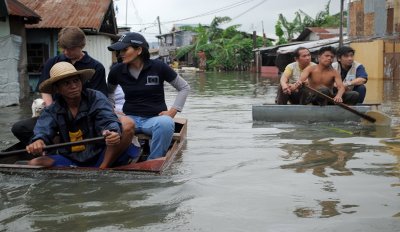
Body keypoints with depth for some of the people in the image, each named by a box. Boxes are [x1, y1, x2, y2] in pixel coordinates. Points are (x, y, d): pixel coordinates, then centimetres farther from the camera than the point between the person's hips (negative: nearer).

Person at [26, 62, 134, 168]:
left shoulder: (97, 99, -4)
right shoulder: (52, 111, 3)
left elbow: (109, 120, -19)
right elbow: (43, 130, -13)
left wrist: (113, 133, -45)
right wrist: (38, 141, -39)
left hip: (101, 158, -2)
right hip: (71, 162, 3)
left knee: (128, 129, -24)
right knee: (35, 164, -19)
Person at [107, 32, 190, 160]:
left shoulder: (158, 67, -4)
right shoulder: (117, 70, 4)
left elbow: (184, 87, 5)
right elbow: (109, 92, 25)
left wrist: (173, 111, -4)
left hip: (154, 118, -2)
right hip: (130, 118, 2)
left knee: (166, 123, -39)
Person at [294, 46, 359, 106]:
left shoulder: (334, 73, 2)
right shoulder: (310, 69, -1)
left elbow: (341, 87, -14)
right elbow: (301, 79, -20)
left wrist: (338, 96, -39)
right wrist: (298, 83, -48)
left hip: (328, 99, 3)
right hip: (312, 97, -3)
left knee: (354, 95, -15)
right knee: (324, 90, -36)